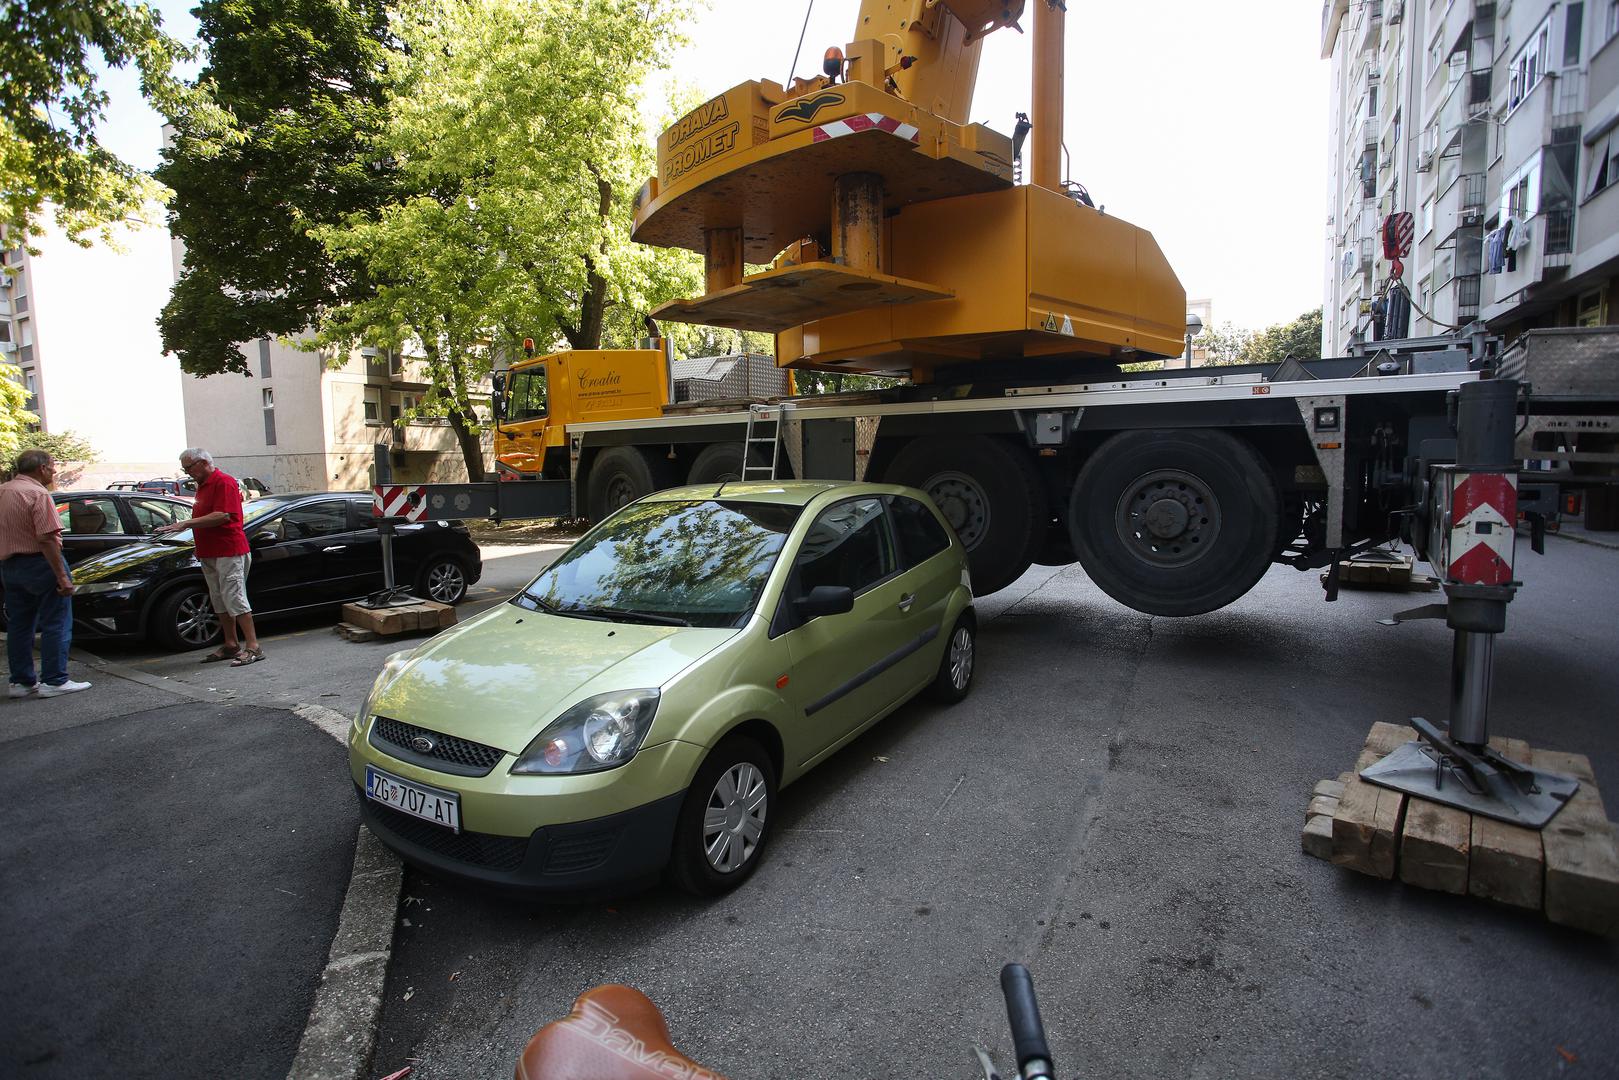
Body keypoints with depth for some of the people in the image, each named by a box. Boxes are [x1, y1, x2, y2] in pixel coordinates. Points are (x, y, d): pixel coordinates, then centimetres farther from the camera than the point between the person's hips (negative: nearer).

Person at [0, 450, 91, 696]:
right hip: (39, 563, -9)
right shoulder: (38, 494, -15)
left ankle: (21, 681, 19)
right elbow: (47, 539, -22)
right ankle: (54, 681, 0)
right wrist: (62, 576, -21)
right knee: (56, 625, -1)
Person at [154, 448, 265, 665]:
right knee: (219, 601, 13)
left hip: (229, 552, -10)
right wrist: (180, 525, 12)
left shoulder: (224, 482, -12)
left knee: (234, 598, -12)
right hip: (209, 554, 10)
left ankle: (253, 647, -11)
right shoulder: (203, 486, 19)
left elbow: (223, 515, -23)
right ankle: (231, 645, 21)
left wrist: (187, 523, -22)